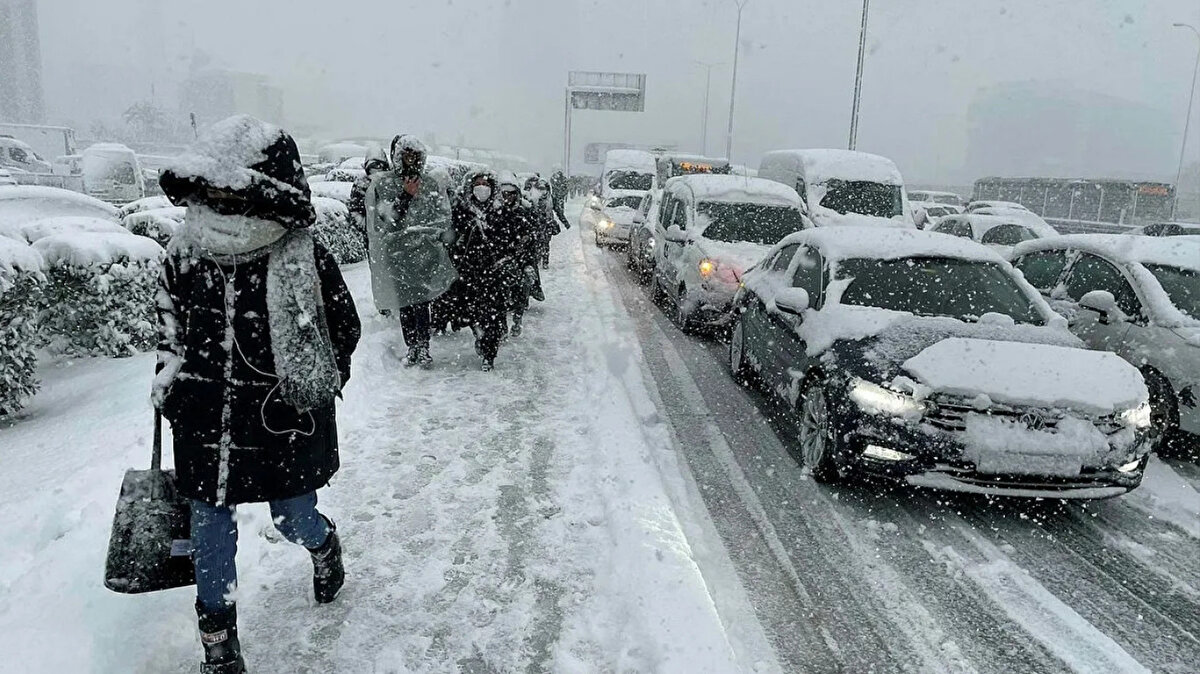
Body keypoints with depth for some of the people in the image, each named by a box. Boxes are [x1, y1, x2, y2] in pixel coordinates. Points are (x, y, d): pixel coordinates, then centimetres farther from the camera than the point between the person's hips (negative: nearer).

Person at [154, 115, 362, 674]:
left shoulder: (305, 260, -15)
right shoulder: (184, 255, -3)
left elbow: (344, 329, -3)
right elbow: (171, 326, 15)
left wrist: (312, 391, -4)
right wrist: (169, 380, 7)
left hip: (285, 429, -3)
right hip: (204, 428, 3)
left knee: (294, 521, 15)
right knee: (209, 534, 12)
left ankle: (324, 547, 54)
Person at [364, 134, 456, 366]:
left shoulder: (430, 184, 8)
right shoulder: (381, 185, 2)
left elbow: (443, 217, 5)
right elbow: (384, 220, -9)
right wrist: (405, 197, -17)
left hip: (424, 253, 1)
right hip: (396, 254, 0)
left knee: (421, 303, -3)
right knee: (405, 305, 3)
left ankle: (422, 348, 4)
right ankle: (412, 348, 11)